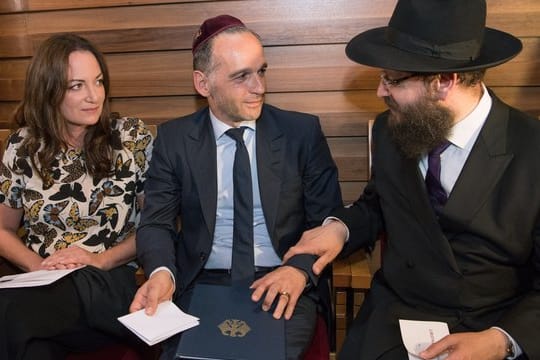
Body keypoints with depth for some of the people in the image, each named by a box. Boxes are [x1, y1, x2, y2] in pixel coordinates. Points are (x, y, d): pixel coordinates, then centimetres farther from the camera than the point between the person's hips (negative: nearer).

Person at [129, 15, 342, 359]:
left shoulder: (303, 131, 1)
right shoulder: (173, 138, 4)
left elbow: (328, 221, 1)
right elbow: (157, 222, 2)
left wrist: (300, 269, -18)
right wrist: (162, 273, -19)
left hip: (281, 286, 0)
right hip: (200, 286, 1)